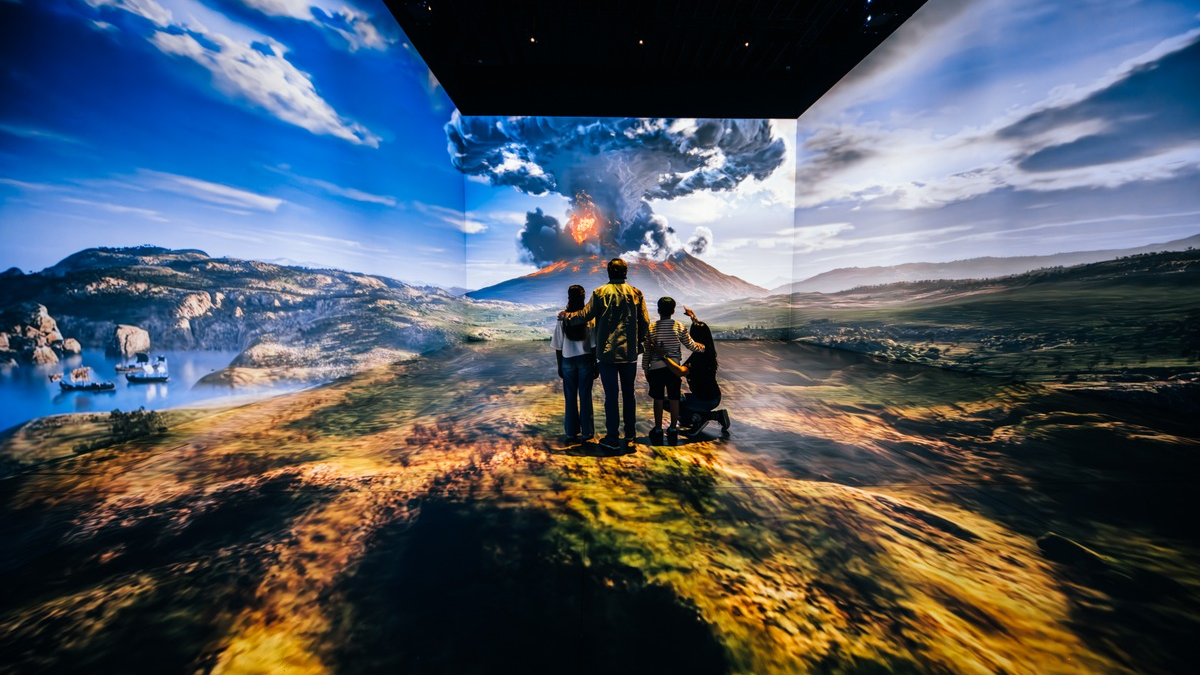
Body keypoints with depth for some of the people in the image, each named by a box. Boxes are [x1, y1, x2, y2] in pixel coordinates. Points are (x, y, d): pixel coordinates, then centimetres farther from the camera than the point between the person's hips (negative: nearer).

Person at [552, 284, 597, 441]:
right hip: (585, 360, -1)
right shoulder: (589, 319, -8)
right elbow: (593, 345, -5)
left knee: (570, 397, 10)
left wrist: (559, 366, 10)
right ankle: (587, 432, 14)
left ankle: (571, 431, 19)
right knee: (585, 396, 6)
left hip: (567, 361, 1)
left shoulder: (562, 319, -5)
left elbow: (558, 346, 0)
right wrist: (596, 365, 5)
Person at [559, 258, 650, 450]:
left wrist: (566, 316, 10)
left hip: (607, 353, -2)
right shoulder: (636, 293, 1)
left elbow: (585, 315, -7)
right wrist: (639, 343, 13)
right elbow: (644, 322, 0)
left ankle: (613, 438, 12)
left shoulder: (600, 293, -5)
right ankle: (630, 433, 28)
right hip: (630, 352, 2)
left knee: (611, 395, 4)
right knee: (628, 393, 16)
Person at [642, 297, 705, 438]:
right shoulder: (680, 327, -2)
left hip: (656, 368, -1)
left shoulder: (651, 328, -3)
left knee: (658, 399, 7)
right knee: (674, 399, 11)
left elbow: (647, 351, -1)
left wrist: (645, 369, 9)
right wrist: (704, 347, 23)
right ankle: (673, 428, 21)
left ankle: (658, 429, 15)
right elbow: (691, 345, 3)